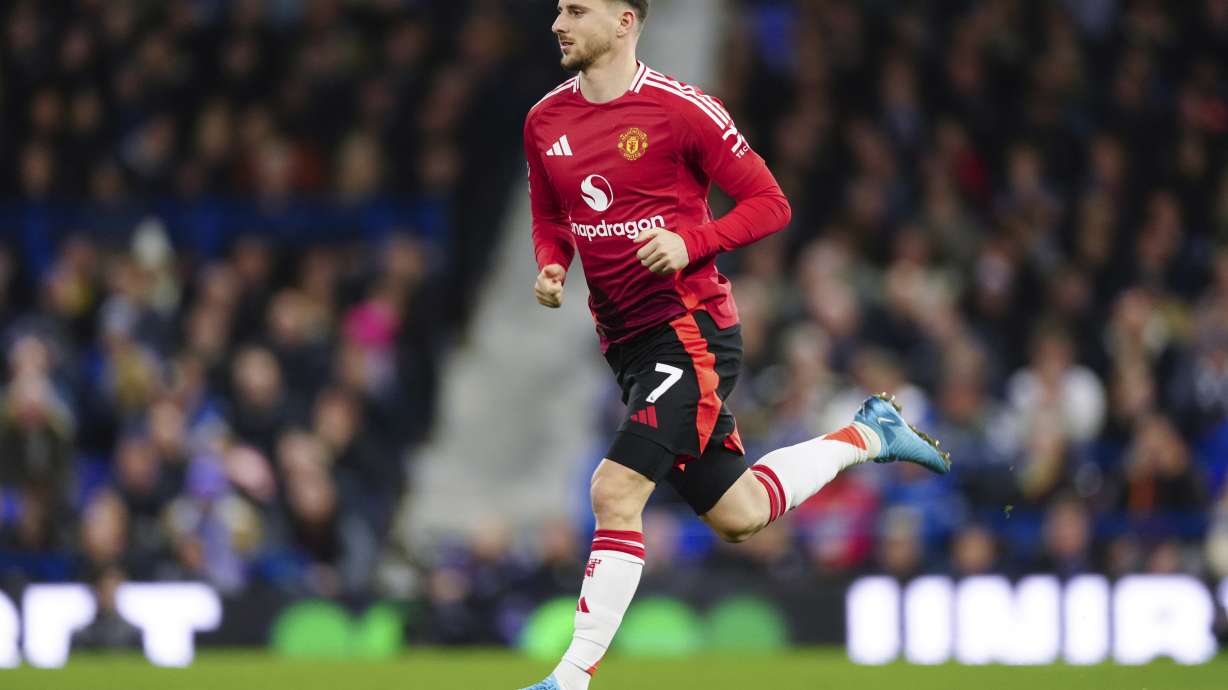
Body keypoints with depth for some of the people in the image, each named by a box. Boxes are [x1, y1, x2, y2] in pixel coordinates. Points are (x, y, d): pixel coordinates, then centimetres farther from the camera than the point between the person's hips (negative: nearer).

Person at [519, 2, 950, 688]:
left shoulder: (682, 109, -12)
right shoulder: (545, 121, 6)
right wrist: (551, 267, -1)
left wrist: (690, 242, -22)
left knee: (616, 492, -20)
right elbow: (550, 220, 20)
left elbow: (770, 204, -7)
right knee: (737, 515, 14)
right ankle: (869, 434, 35)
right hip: (626, 341, 7)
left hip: (690, 328, -7)